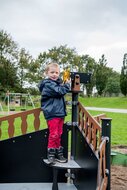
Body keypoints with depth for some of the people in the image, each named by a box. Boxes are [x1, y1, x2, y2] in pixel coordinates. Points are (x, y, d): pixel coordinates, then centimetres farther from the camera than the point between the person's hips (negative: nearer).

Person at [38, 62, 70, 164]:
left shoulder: (57, 82, 19)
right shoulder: (47, 84, -12)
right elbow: (60, 91, -21)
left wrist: (64, 84, 5)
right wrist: (67, 85, -8)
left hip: (60, 113, 9)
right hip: (52, 113, -9)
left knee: (59, 135, 14)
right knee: (54, 134, -7)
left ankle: (58, 154, 23)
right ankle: (51, 155, 4)